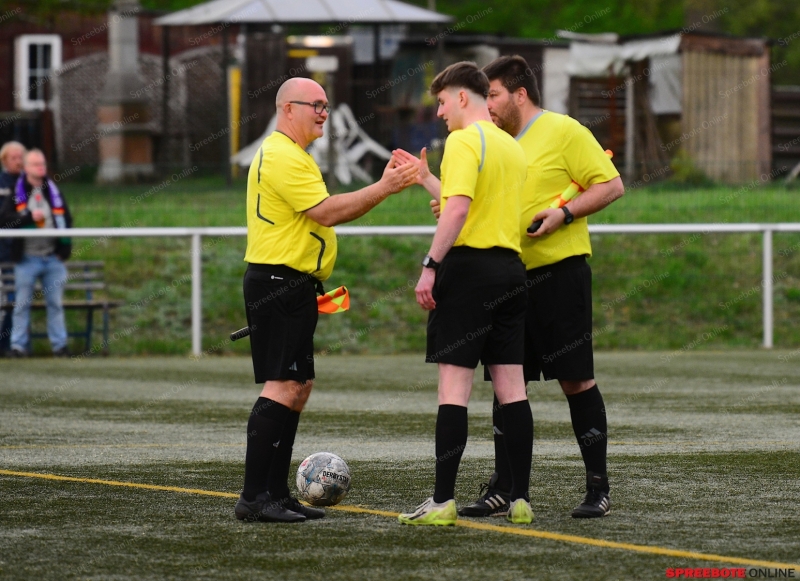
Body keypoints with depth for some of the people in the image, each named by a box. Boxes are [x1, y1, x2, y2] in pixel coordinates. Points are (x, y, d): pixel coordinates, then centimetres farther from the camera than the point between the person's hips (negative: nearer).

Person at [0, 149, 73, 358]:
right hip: (27, 257, -3)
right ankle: (18, 345, 5)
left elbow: (66, 219, 16)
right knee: (22, 304, 0)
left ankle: (59, 344, 10)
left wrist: (65, 245, 4)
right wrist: (29, 217, -17)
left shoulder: (54, 191, 13)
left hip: (53, 257, 3)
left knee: (56, 303, 5)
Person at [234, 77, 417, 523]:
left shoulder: (293, 155, 21)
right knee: (282, 386, -15)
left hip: (292, 287, 11)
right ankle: (255, 498, -18)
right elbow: (326, 212, -20)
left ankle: (276, 493, 13)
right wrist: (384, 188, -18)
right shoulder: (282, 156, -14)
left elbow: (322, 214, 26)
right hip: (278, 283, -11)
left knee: (298, 387, 11)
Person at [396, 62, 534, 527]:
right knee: (512, 386, 7)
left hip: (468, 266, -8)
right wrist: (422, 178, 32)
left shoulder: (463, 141, -8)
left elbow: (458, 209, -20)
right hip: (511, 267, 8)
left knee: (455, 384, -7)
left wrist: (431, 266, -20)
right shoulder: (512, 147, 17)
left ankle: (444, 501, -9)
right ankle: (521, 499, 7)